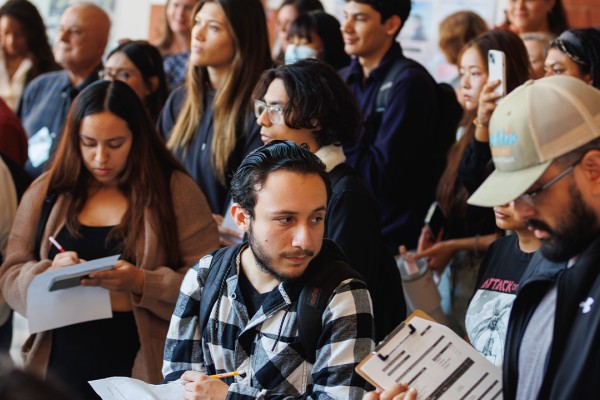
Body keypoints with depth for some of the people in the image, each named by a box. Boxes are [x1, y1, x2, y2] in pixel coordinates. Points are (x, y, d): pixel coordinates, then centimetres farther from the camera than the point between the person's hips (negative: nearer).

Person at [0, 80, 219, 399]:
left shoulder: (176, 191, -1)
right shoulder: (47, 192, 8)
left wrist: (142, 283, -21)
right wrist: (49, 272, -13)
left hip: (144, 369, -2)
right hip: (62, 365, 2)